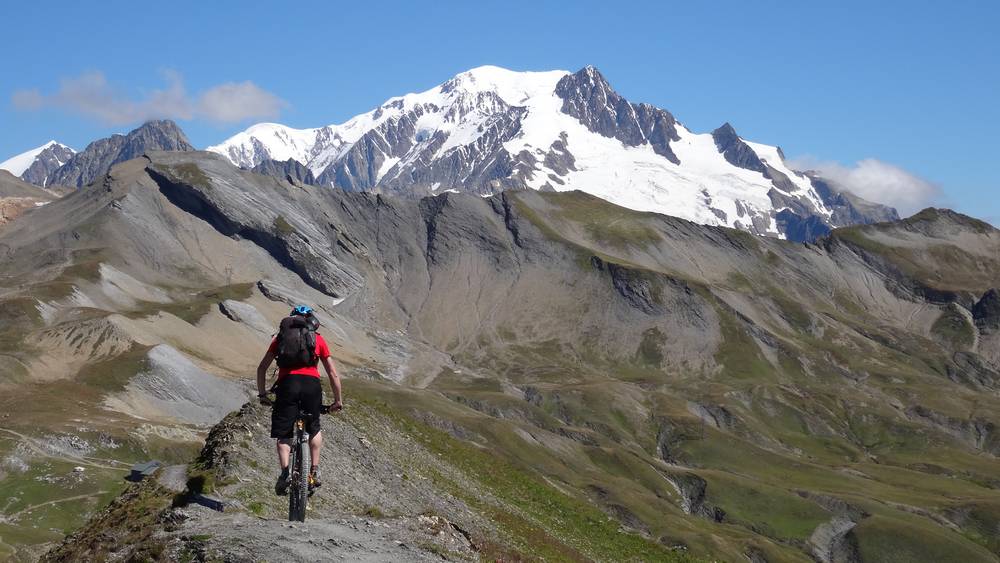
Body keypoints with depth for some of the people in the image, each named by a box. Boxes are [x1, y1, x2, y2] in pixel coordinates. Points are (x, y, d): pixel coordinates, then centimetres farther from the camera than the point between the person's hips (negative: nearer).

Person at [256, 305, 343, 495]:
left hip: (287, 383, 0)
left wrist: (262, 394, 29)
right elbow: (333, 373, 21)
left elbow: (262, 368, 21)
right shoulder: (318, 339, 22)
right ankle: (314, 471, 15)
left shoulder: (281, 337, 24)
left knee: (283, 434, 8)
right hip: (312, 384, 1)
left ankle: (285, 472, -13)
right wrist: (338, 400, 29)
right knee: (314, 429, 23)